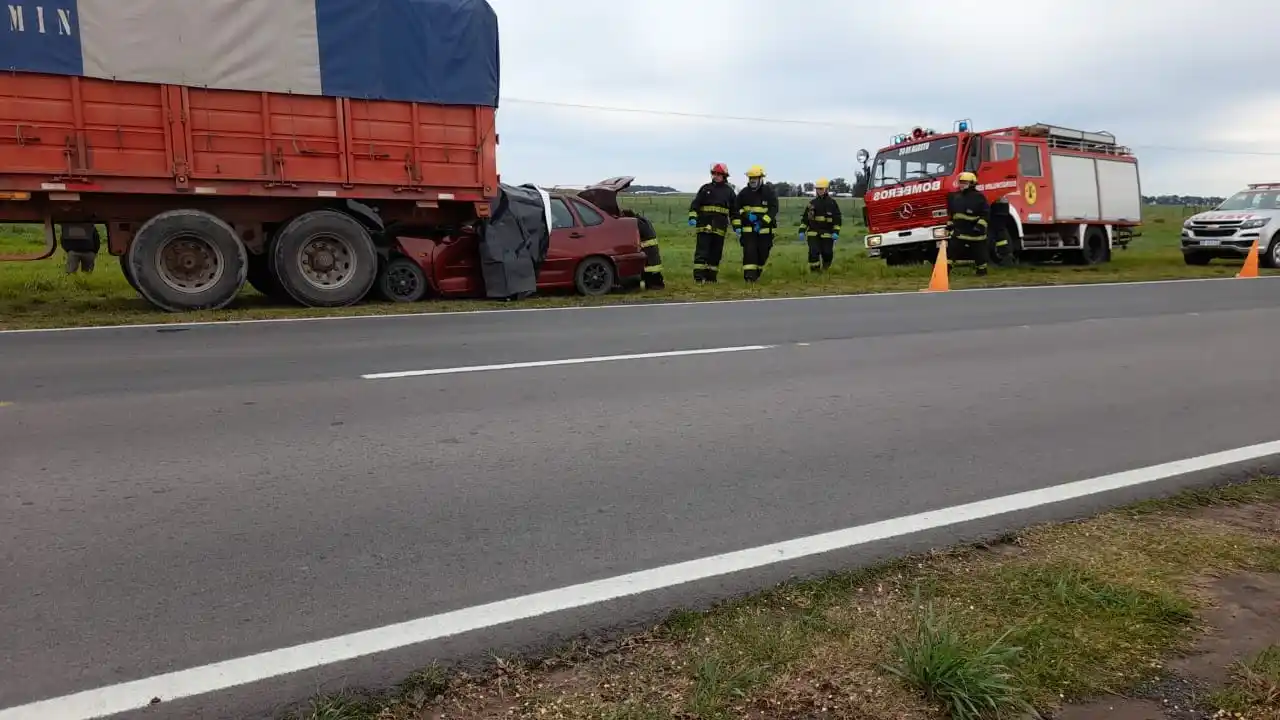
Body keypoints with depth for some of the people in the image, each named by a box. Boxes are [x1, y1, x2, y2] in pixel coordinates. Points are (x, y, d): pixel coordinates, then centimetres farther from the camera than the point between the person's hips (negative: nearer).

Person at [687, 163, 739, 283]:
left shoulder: (729, 191, 12)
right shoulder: (705, 188, 7)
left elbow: (734, 210, 14)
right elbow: (695, 204, 3)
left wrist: (737, 226, 7)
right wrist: (692, 217, -12)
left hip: (720, 228, 2)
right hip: (704, 225, -2)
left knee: (716, 253, 5)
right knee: (701, 251, -9)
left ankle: (710, 277, 13)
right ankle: (698, 277, -9)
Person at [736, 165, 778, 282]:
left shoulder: (769, 192, -1)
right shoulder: (744, 192, 6)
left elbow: (774, 209, -7)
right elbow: (737, 208, 9)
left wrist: (762, 222, -19)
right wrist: (747, 215, -11)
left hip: (765, 229, 0)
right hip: (748, 228, 0)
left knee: (763, 252, 4)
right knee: (749, 251, -13)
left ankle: (757, 272, 25)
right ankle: (749, 275, -14)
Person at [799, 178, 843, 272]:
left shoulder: (832, 203, 1)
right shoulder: (812, 203, 8)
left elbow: (838, 218, 0)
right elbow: (805, 218, 12)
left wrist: (836, 232, -10)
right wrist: (802, 231, 3)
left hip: (827, 233, -1)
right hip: (813, 233, 1)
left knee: (827, 253, 1)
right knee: (813, 252, -10)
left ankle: (826, 267, 28)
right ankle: (814, 270, 1)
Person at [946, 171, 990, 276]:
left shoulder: (979, 197, -10)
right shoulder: (955, 196, 9)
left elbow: (986, 213, -11)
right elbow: (951, 213, 19)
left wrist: (980, 225, -20)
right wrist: (949, 225, 16)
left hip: (974, 231, -5)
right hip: (959, 230, 5)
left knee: (978, 251, 8)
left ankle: (982, 269, 25)